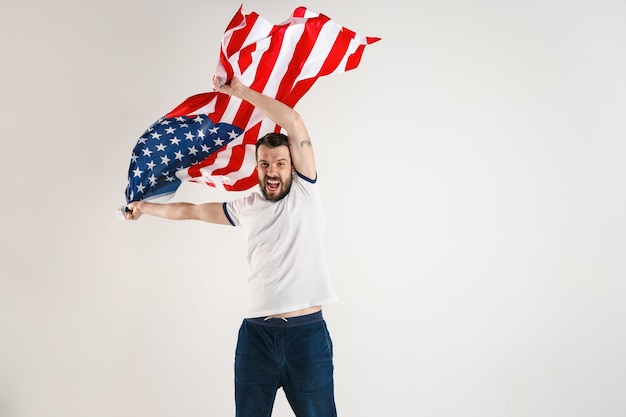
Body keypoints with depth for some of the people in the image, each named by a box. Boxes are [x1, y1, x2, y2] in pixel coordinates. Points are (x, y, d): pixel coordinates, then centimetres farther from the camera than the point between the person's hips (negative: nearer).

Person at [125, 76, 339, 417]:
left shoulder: (304, 192, 2)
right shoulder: (246, 207, 13)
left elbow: (293, 122, -7)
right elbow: (191, 211, 29)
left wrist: (240, 90, -4)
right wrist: (144, 207, 40)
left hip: (308, 332, -3)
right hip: (257, 333, 3)